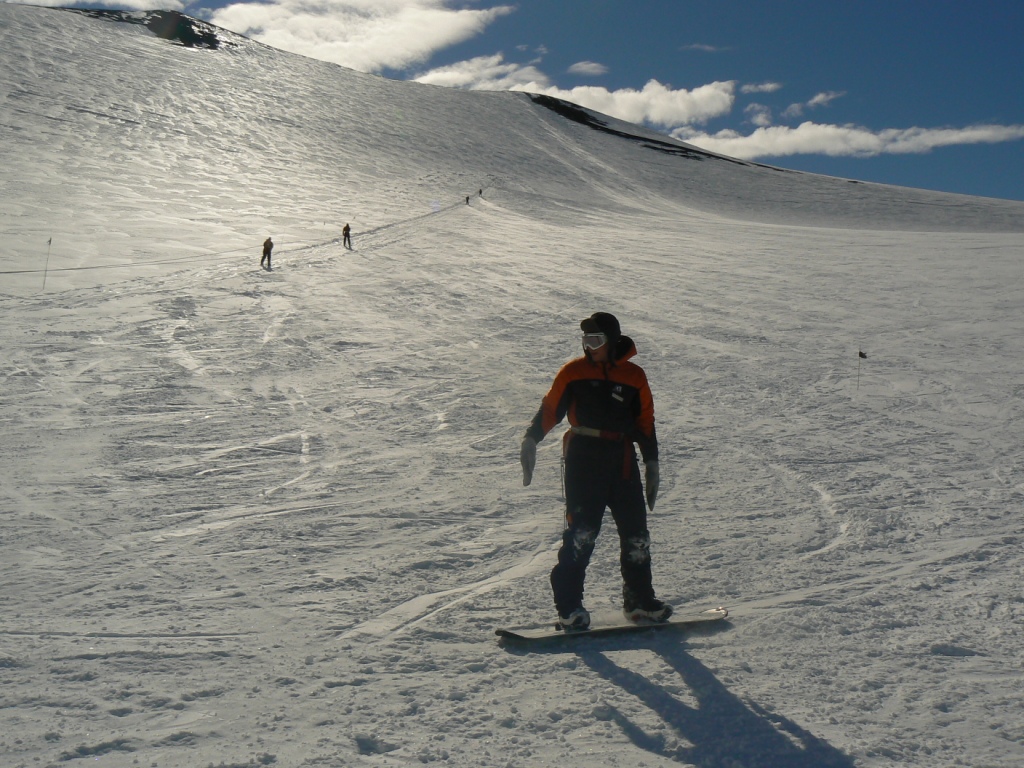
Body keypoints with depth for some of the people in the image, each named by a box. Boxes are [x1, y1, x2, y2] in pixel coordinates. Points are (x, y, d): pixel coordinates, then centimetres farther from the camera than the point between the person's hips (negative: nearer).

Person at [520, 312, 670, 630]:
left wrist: (652, 462, 9)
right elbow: (551, 407, -2)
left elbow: (645, 422, 13)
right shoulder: (574, 372, 3)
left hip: (622, 461, 3)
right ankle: (568, 606, -1)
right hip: (584, 458, -3)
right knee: (581, 532, -8)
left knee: (636, 533, 8)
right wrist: (531, 439, -16)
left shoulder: (634, 376, 8)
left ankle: (639, 600, 23)